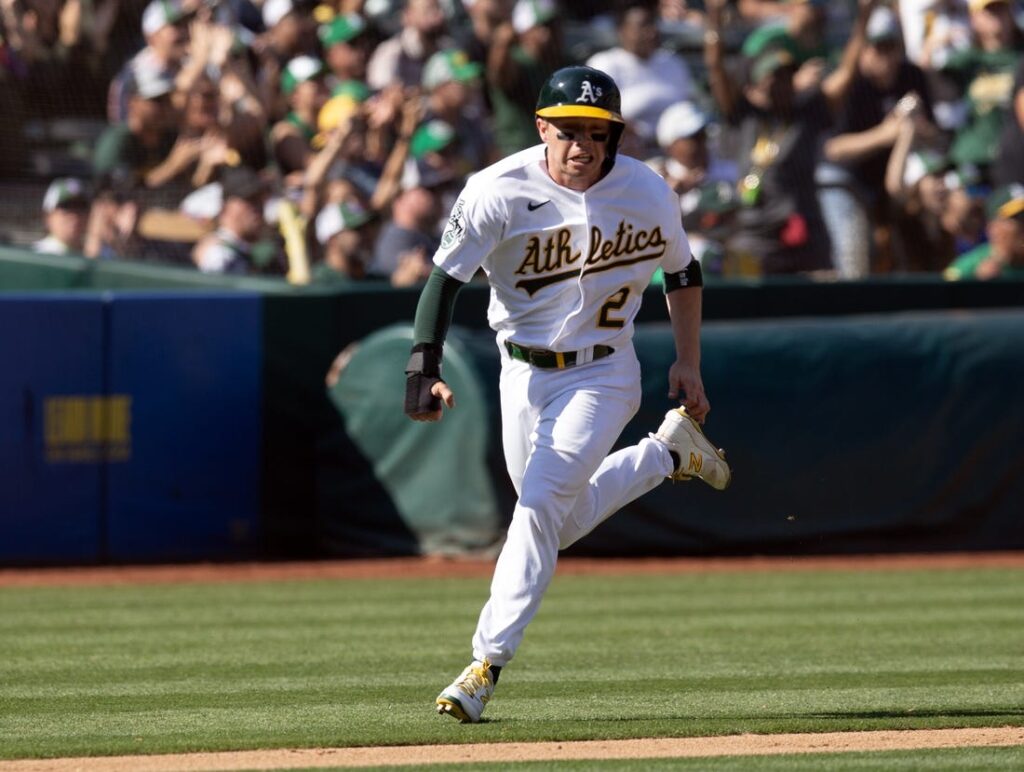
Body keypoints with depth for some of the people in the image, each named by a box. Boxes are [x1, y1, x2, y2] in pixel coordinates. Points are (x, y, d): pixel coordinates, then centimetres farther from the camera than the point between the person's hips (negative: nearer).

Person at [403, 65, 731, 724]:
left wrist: (688, 364, 6)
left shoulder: (647, 193, -12)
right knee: (563, 524, 11)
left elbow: (682, 272, 7)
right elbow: (445, 279, -15)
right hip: (525, 372, 2)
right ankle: (668, 455, 36)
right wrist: (424, 369, -27)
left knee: (542, 502, -19)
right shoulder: (499, 192, -18)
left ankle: (488, 664, -15)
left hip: (602, 375, -2)